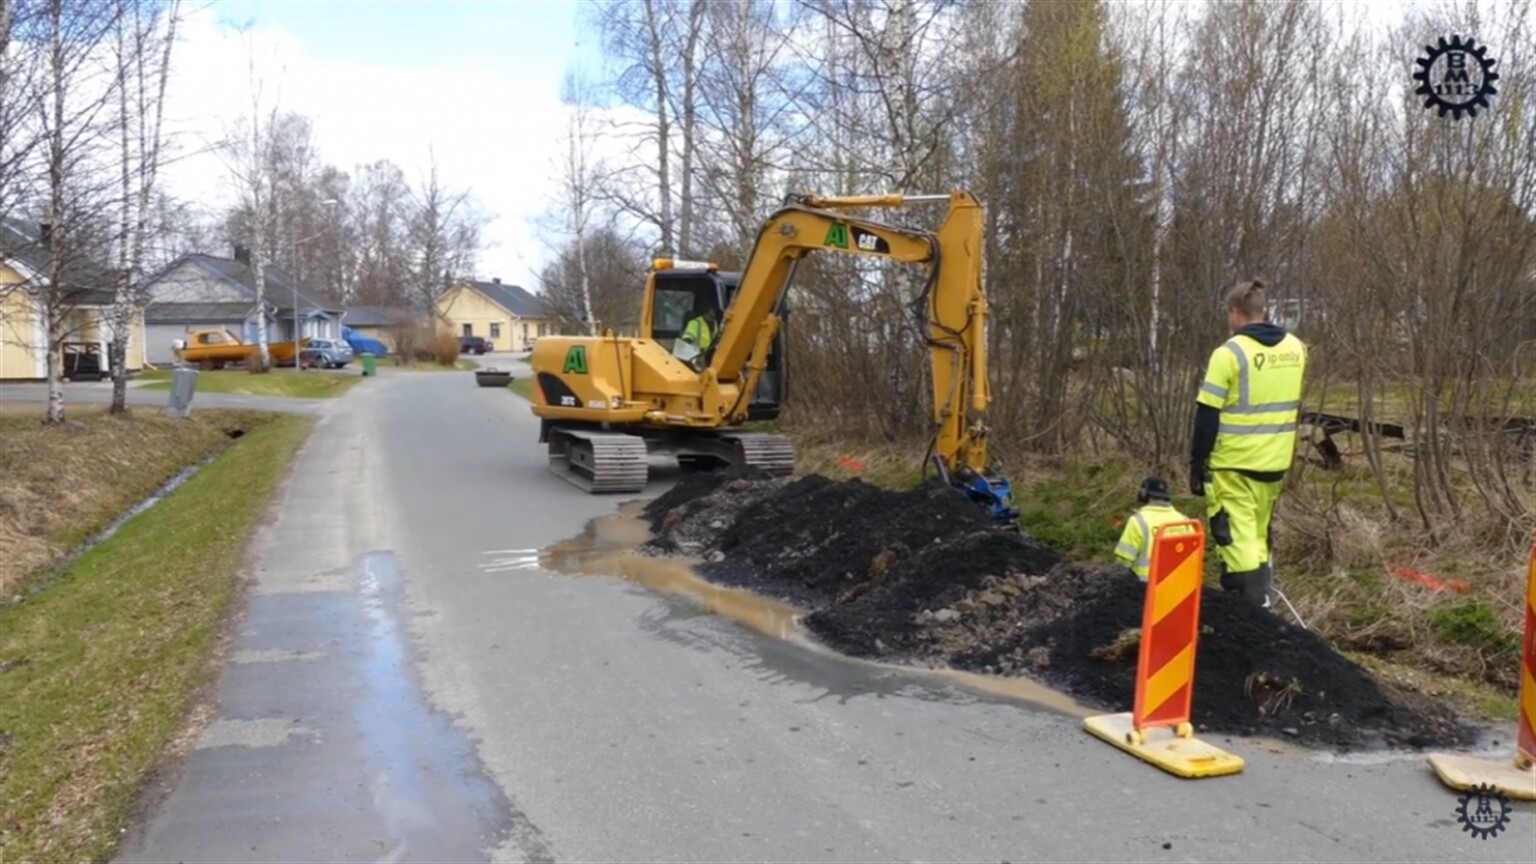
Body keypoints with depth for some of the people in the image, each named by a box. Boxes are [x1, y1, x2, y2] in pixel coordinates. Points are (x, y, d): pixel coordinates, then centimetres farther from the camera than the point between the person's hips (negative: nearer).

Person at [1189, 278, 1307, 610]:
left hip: (1234, 463, -7)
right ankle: (1258, 597, 28)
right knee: (1258, 535, 19)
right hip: (1275, 461, 7)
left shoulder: (1230, 352, -14)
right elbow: (1292, 404, 17)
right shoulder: (1295, 348, 6)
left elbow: (1208, 415, -13)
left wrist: (1196, 465, -7)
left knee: (1238, 537, -2)